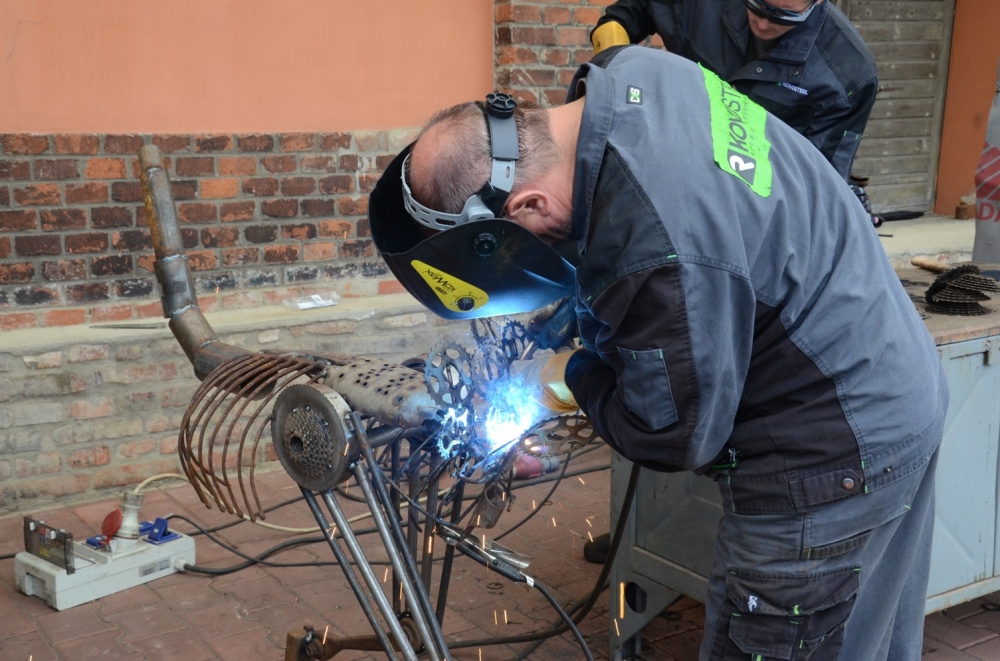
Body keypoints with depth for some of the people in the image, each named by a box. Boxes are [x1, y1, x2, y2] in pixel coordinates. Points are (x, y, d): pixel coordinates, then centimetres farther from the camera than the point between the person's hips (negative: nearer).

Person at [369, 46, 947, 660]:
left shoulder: (659, 256, -37)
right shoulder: (635, 70, -8)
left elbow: (675, 438, -22)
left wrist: (576, 378, -5)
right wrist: (579, 308, 5)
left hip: (835, 460, -9)